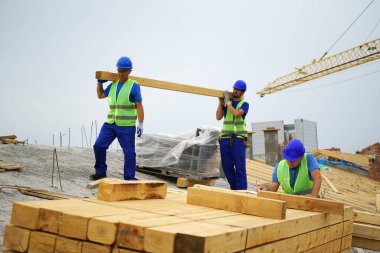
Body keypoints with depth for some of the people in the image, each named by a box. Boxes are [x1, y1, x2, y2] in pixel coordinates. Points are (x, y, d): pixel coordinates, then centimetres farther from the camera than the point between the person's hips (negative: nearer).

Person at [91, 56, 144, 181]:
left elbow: (139, 107, -7)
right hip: (110, 124, 5)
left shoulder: (134, 86, -3)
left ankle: (130, 178, 8)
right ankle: (100, 171, 13)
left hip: (127, 126, -5)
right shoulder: (113, 85, 14)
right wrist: (100, 83, 17)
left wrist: (140, 124, -14)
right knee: (99, 145, -3)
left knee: (129, 152, -1)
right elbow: (100, 95, 30)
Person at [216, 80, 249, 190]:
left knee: (239, 167, -7)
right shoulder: (226, 103, 15)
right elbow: (218, 117, 5)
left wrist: (227, 102, -7)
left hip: (238, 139, -3)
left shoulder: (244, 104, 6)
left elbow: (236, 113, -14)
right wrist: (220, 103, -1)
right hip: (225, 138, 4)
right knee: (227, 166, 6)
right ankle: (234, 189, 18)